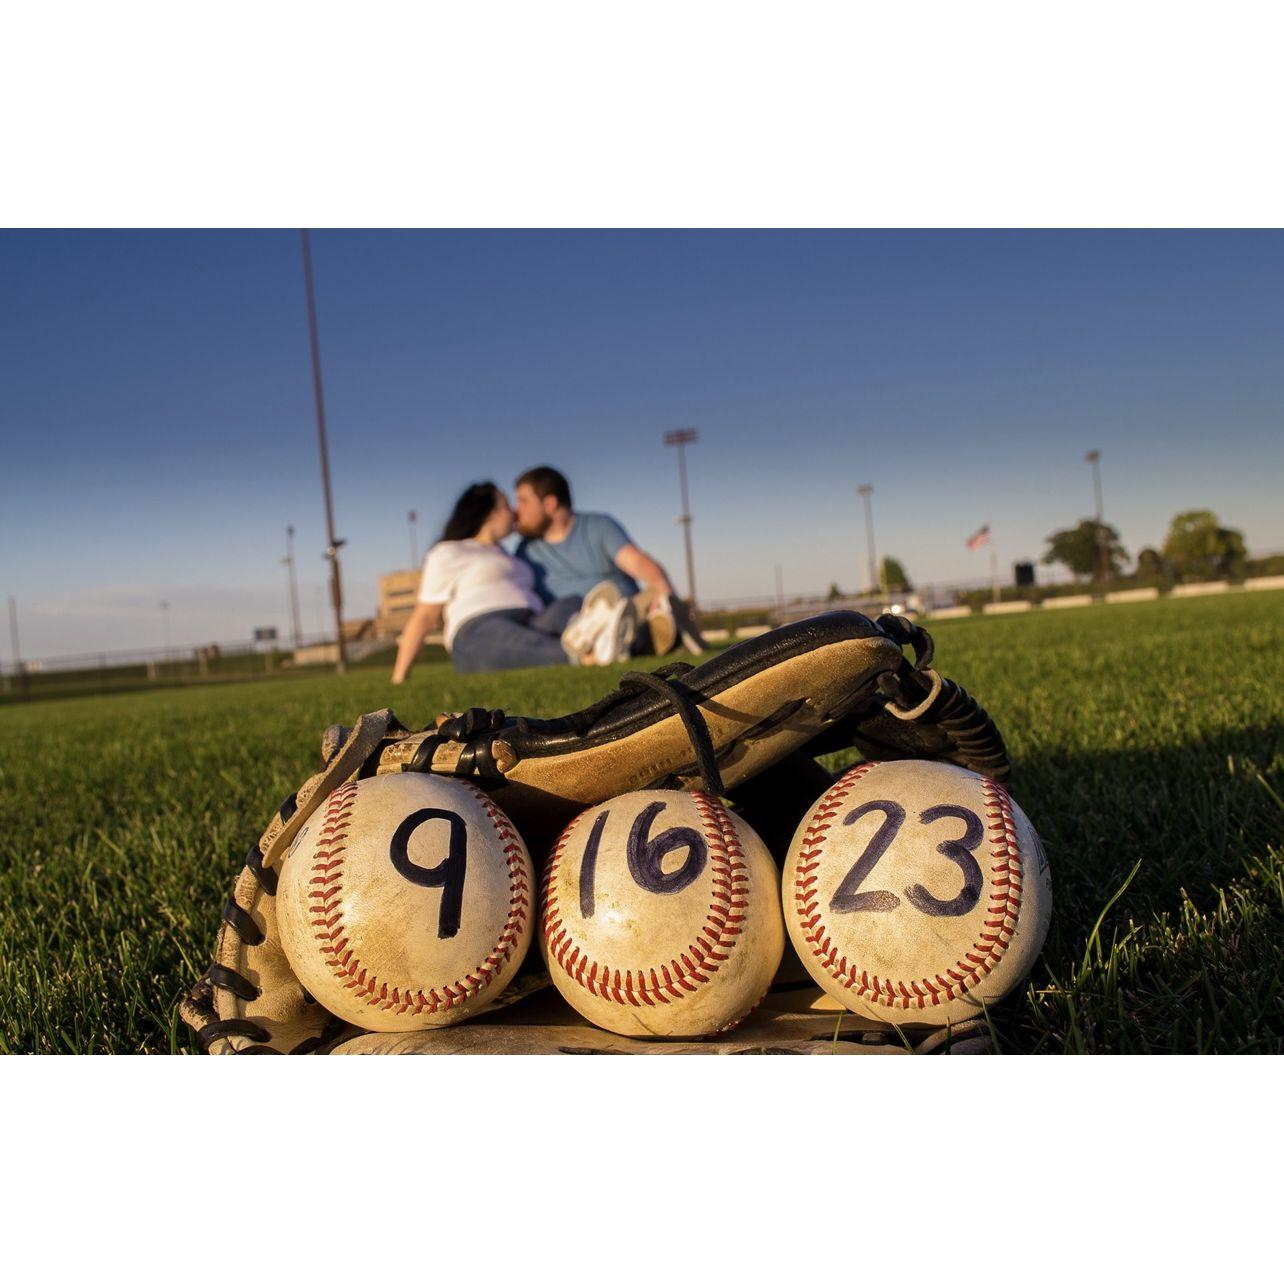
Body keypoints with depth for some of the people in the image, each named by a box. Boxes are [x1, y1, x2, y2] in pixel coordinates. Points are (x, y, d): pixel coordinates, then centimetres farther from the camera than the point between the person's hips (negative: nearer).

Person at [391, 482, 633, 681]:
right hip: (480, 634, -5)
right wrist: (398, 679, 4)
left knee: (572, 606, -26)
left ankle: (582, 640, -63)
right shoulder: (447, 554, 14)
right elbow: (423, 618, 10)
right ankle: (584, 654, -71)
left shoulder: (508, 559, 36)